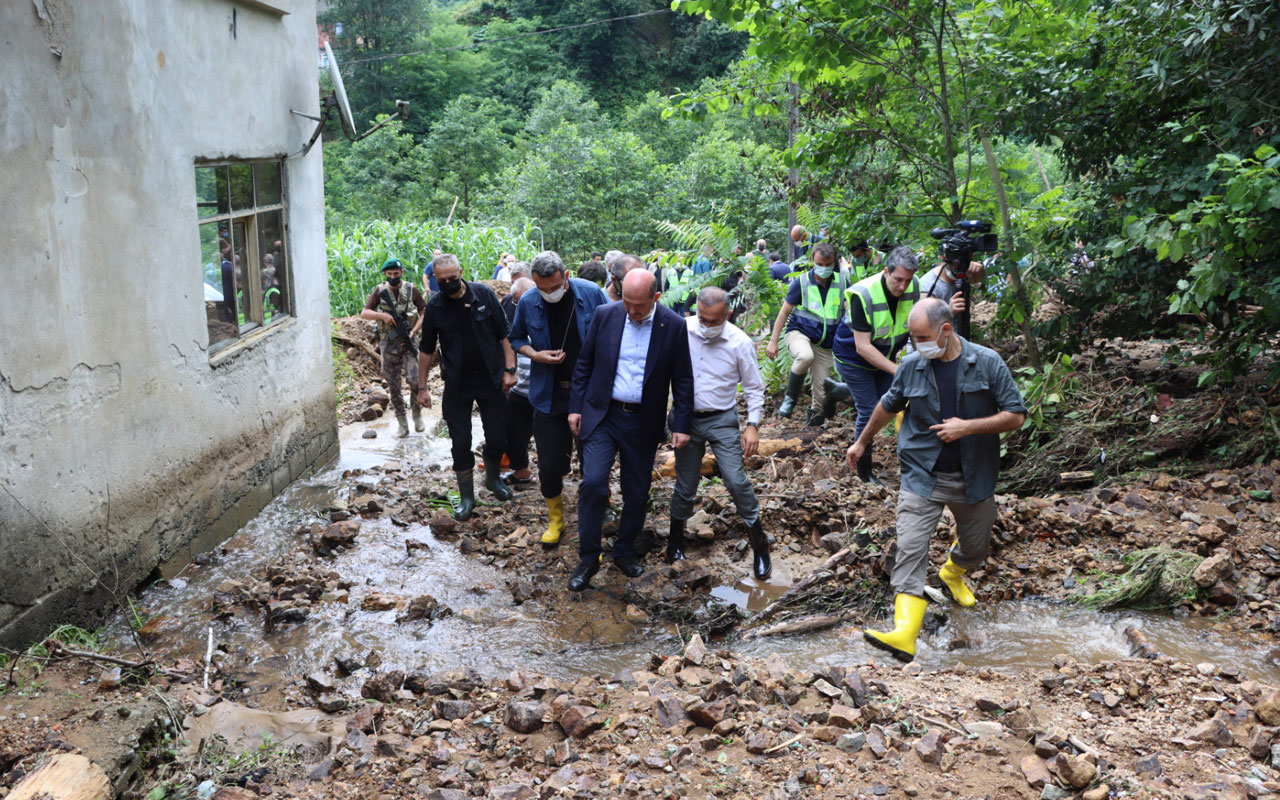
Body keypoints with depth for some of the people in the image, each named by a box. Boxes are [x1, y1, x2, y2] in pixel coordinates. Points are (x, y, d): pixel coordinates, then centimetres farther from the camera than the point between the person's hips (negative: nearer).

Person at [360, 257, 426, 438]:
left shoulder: (411, 290, 0)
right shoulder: (380, 290, 2)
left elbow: (424, 313, 5)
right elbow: (364, 314, -1)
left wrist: (413, 331, -8)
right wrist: (382, 315, -18)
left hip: (408, 342, -1)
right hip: (388, 345, 1)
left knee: (415, 381, -14)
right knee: (393, 387, 4)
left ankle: (417, 414, 10)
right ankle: (402, 424, 14)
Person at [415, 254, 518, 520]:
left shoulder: (484, 294, -7)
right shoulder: (435, 306, -5)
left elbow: (504, 334, -2)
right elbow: (426, 350, 4)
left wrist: (509, 369, -8)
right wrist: (422, 387, 3)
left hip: (490, 379, 0)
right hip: (457, 384, 0)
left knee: (497, 436, 6)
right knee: (460, 443, 3)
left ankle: (493, 478, 34)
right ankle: (467, 496, 17)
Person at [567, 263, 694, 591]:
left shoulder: (674, 326, -7)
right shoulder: (605, 315, -4)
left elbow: (682, 380, -1)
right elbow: (584, 364, 5)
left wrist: (682, 425, -4)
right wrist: (576, 406, 3)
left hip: (643, 423, 0)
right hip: (602, 415, 0)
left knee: (637, 493, 9)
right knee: (593, 483, -12)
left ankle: (625, 552, 31)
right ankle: (588, 558, 3)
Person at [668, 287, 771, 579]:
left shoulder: (740, 342, -11)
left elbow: (754, 388, -2)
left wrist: (753, 426, -9)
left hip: (722, 421, -1)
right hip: (686, 419, 1)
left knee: (737, 481, -9)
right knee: (685, 484, 11)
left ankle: (759, 544, 7)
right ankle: (676, 538, 32)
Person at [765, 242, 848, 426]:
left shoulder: (842, 283, 2)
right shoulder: (802, 282, -5)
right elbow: (784, 312, -1)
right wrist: (773, 341, -5)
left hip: (824, 344, 3)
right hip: (799, 332, -3)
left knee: (821, 390, 1)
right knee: (805, 356, -38)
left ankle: (816, 420, 23)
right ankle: (791, 397, -16)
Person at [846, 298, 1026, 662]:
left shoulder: (987, 363, -9)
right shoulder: (911, 366, -4)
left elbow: (1016, 416, -8)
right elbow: (888, 406, 14)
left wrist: (968, 427, -20)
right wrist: (862, 442, 23)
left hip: (972, 479, 1)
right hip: (922, 477, 0)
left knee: (975, 547, 20)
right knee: (910, 550, -16)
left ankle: (953, 573, 57)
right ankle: (904, 635, -23)